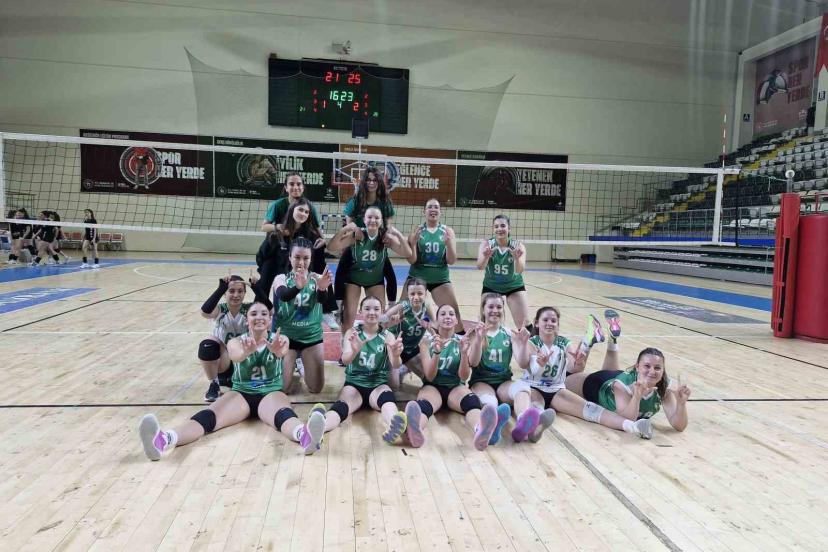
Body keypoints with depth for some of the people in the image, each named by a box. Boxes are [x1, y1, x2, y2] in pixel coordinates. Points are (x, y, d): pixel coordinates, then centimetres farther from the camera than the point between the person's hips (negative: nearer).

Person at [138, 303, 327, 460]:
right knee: (207, 416, -30)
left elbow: (282, 351, -22)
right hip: (241, 393, 2)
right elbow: (234, 355, -23)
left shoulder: (279, 340, 3)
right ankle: (165, 439, -58)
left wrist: (277, 351, -49)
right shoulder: (236, 341, 2)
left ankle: (304, 435, -73)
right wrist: (246, 352, -49)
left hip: (271, 393, -2)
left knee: (284, 415, -38)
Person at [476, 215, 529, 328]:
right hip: (491, 286, 0)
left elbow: (519, 271, -31)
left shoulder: (518, 246, -17)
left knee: (524, 323, -6)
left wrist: (517, 258, -53)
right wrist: (486, 257, -53)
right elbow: (480, 267, -31)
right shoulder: (486, 244, -16)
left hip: (514, 286, 0)